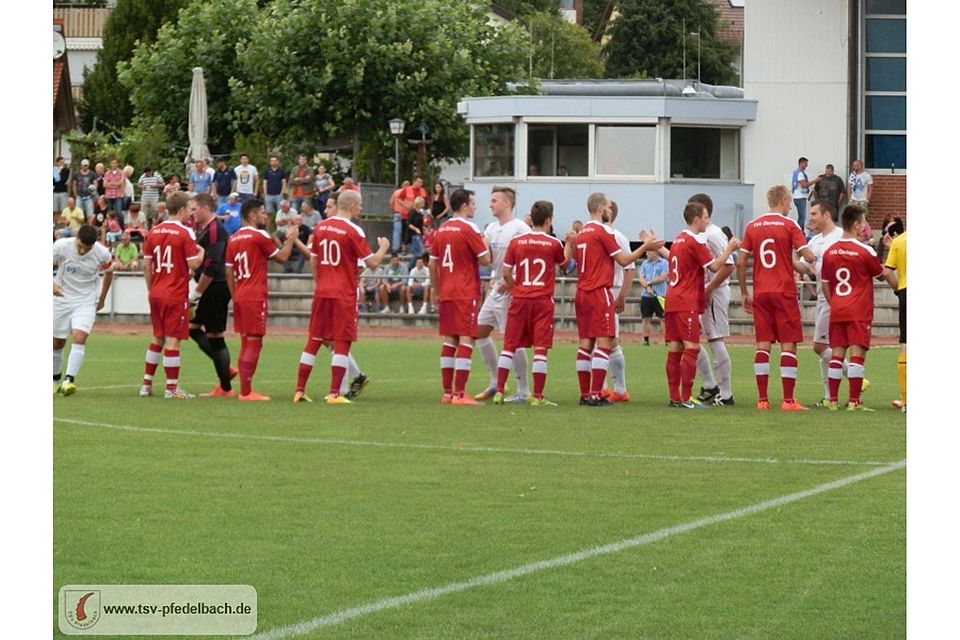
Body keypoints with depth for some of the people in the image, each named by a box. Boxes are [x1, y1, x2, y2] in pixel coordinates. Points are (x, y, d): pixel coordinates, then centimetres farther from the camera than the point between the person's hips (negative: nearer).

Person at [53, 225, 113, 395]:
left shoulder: (102, 253, -17)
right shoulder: (61, 246, -19)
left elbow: (108, 272, 5)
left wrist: (102, 299, 11)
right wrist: (52, 285, -23)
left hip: (86, 301, -1)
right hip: (62, 298, 1)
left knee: (79, 338, -22)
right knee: (57, 342, 9)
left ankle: (69, 380, -27)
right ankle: (55, 379, 29)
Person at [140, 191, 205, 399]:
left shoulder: (154, 231, 6)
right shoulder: (184, 233, -11)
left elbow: (146, 264, 8)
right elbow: (193, 264, -14)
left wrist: (150, 288, 17)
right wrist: (201, 253, 7)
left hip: (156, 294, 6)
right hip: (176, 296, -6)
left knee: (157, 338, 16)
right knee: (173, 340, -3)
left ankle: (147, 384, 18)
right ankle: (172, 388, -2)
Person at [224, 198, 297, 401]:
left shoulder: (233, 239, 11)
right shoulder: (260, 236, -9)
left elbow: (228, 271, 12)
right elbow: (281, 257, -2)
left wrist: (234, 296, 18)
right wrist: (290, 240, 13)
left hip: (239, 298, 7)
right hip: (255, 298, -7)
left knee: (246, 344, 13)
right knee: (253, 344, -6)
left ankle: (245, 390, 14)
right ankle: (246, 392, -9)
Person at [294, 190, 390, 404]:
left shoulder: (320, 227, 7)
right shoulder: (353, 231, -10)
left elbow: (313, 261, 12)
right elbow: (373, 262, -9)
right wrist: (383, 248, 9)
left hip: (322, 292, 6)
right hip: (344, 294, -6)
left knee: (314, 341, 10)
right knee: (342, 343, -2)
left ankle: (300, 390, 11)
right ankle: (334, 393, -7)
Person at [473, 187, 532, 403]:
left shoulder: (520, 229, -12)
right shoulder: (491, 228, 13)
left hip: (512, 291, -9)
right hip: (496, 288, 9)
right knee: (479, 330, 10)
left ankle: (523, 390, 1)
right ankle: (495, 383, 19)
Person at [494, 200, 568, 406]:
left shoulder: (516, 242, 1)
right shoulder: (554, 244, -2)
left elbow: (506, 272, 2)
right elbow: (563, 265, 17)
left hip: (520, 299, 2)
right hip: (543, 301, -2)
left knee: (509, 346, 7)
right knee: (540, 349, -1)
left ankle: (499, 391, 4)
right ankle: (537, 396, -3)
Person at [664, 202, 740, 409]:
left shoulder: (678, 240, 16)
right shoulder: (695, 242, -12)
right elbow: (715, 266, -11)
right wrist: (729, 249, 0)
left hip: (672, 300, 9)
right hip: (687, 303, -9)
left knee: (675, 348, 8)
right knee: (691, 348, -9)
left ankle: (674, 397, 9)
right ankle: (685, 398, -14)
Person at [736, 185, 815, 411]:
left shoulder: (752, 226, 8)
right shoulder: (789, 225, -4)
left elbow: (740, 263, 6)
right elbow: (808, 256, -11)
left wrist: (744, 293, 14)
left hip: (761, 293, 4)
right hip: (784, 292, -4)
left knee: (763, 345, 5)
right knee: (788, 345, -1)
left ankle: (762, 400, 2)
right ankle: (788, 400, -5)